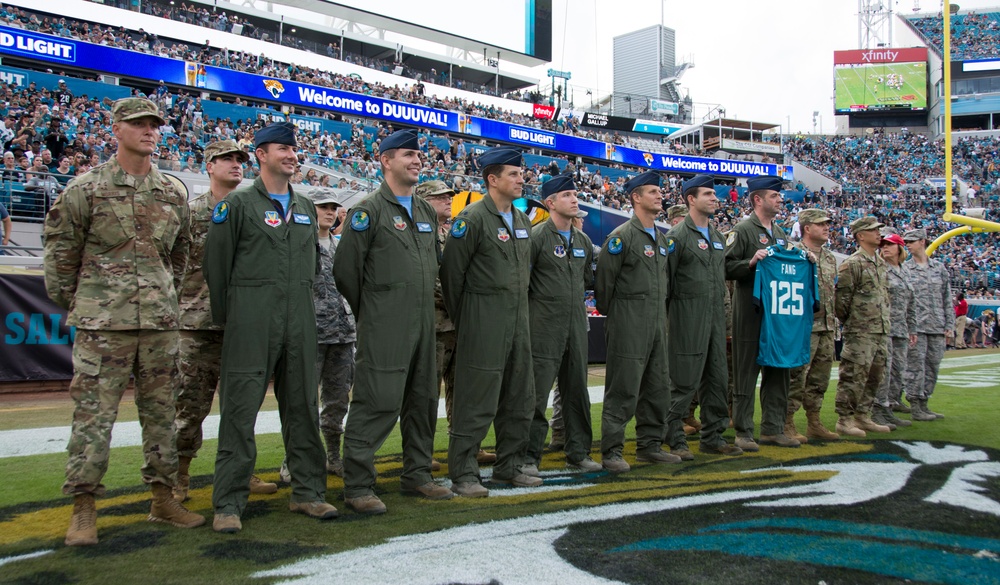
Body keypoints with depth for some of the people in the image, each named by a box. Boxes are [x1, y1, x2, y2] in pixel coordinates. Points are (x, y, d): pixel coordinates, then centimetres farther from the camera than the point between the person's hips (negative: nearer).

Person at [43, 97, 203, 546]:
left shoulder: (173, 193, 11)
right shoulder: (86, 189, -1)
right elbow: (60, 248, 3)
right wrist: (71, 303, 5)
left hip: (160, 322, 4)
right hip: (103, 323, -4)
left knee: (161, 410, 10)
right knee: (93, 412, -2)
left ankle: (163, 498, 20)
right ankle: (83, 509, 8)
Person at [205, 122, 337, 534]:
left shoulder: (305, 208, 16)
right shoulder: (238, 204, 0)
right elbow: (216, 264, -1)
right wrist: (225, 316, 1)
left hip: (300, 324, 5)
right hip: (251, 325, -5)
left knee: (302, 407, 9)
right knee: (240, 410, -3)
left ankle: (307, 492, 19)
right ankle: (228, 504, 5)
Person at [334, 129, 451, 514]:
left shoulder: (426, 212, 16)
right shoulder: (369, 211, -6)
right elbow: (345, 269, -7)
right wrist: (369, 312, 3)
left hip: (424, 324, 7)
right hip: (384, 328, -7)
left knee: (423, 401, 12)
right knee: (376, 404, -6)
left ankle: (417, 475, 26)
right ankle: (357, 487, 3)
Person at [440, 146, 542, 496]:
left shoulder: (522, 220, 14)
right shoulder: (473, 218, -11)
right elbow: (451, 272, -9)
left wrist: (519, 309, 18)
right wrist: (461, 320, -3)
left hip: (518, 321, 8)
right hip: (484, 323, -8)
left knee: (519, 399, 13)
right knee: (476, 402, -3)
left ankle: (510, 467, 27)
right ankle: (463, 475, 7)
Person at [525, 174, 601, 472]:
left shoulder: (583, 240, 13)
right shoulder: (537, 236, -7)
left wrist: (573, 297, 13)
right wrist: (539, 299, -5)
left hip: (576, 323, 6)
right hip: (544, 326, -6)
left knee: (577, 389, 11)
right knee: (538, 392, -4)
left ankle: (578, 453, 22)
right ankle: (530, 456, 6)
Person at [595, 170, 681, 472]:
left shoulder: (662, 238, 16)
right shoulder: (622, 236, -9)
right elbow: (604, 279, -9)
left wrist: (660, 311, 19)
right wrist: (610, 314, 0)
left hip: (658, 323, 8)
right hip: (629, 325, -8)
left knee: (658, 387, 11)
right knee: (623, 390, -5)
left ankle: (650, 446, 23)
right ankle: (611, 452, 2)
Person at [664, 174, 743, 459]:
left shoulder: (717, 236, 17)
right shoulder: (678, 236, -7)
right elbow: (664, 280, -10)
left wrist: (723, 309, 17)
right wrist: (664, 317, -13)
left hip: (716, 317, 8)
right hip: (689, 318, -7)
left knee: (717, 379, 10)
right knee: (684, 382, -4)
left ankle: (713, 437, 21)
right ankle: (675, 440, 7)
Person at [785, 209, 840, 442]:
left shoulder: (830, 257, 17)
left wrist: (834, 322, 19)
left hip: (827, 327, 8)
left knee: (820, 377, 13)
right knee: (796, 376, -4)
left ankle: (814, 423, 22)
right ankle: (787, 424, 3)